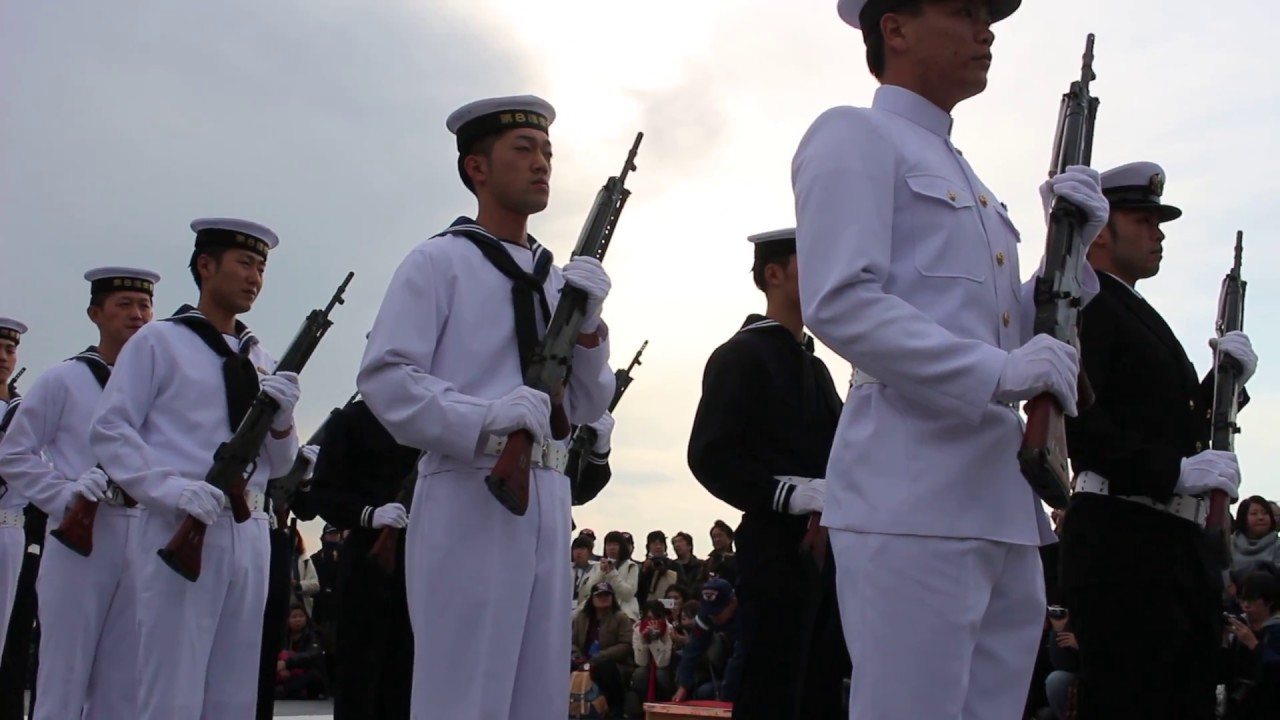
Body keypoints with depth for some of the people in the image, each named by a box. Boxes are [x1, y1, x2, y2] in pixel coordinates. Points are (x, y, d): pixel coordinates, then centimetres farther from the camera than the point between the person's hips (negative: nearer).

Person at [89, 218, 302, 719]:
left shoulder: (259, 358, 17)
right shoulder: (159, 341, 3)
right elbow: (109, 429, -5)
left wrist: (281, 418, -5)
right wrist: (172, 488, -19)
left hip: (249, 533, 5)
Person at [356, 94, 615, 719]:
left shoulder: (557, 278, 19)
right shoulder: (440, 261, 2)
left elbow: (588, 406, 16)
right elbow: (384, 376, -9)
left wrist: (588, 324, -1)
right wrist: (483, 419, -22)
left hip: (547, 500, 6)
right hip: (468, 497, -6)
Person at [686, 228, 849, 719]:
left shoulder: (816, 366, 21)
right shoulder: (740, 355, -4)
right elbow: (710, 457, -14)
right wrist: (794, 492, -22)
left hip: (830, 552, 8)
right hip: (779, 553, -8)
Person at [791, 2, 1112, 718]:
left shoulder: (966, 179, 25)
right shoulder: (855, 137, -1)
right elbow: (839, 303, -16)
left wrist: (1072, 248, 9)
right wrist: (998, 372, -19)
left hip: (1005, 508, 9)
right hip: (915, 500, -9)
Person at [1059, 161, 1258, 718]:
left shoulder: (1140, 316, 23)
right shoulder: (1083, 303, -6)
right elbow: (1069, 420, -20)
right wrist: (1176, 470, -23)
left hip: (1180, 542, 10)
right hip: (1120, 542, -10)